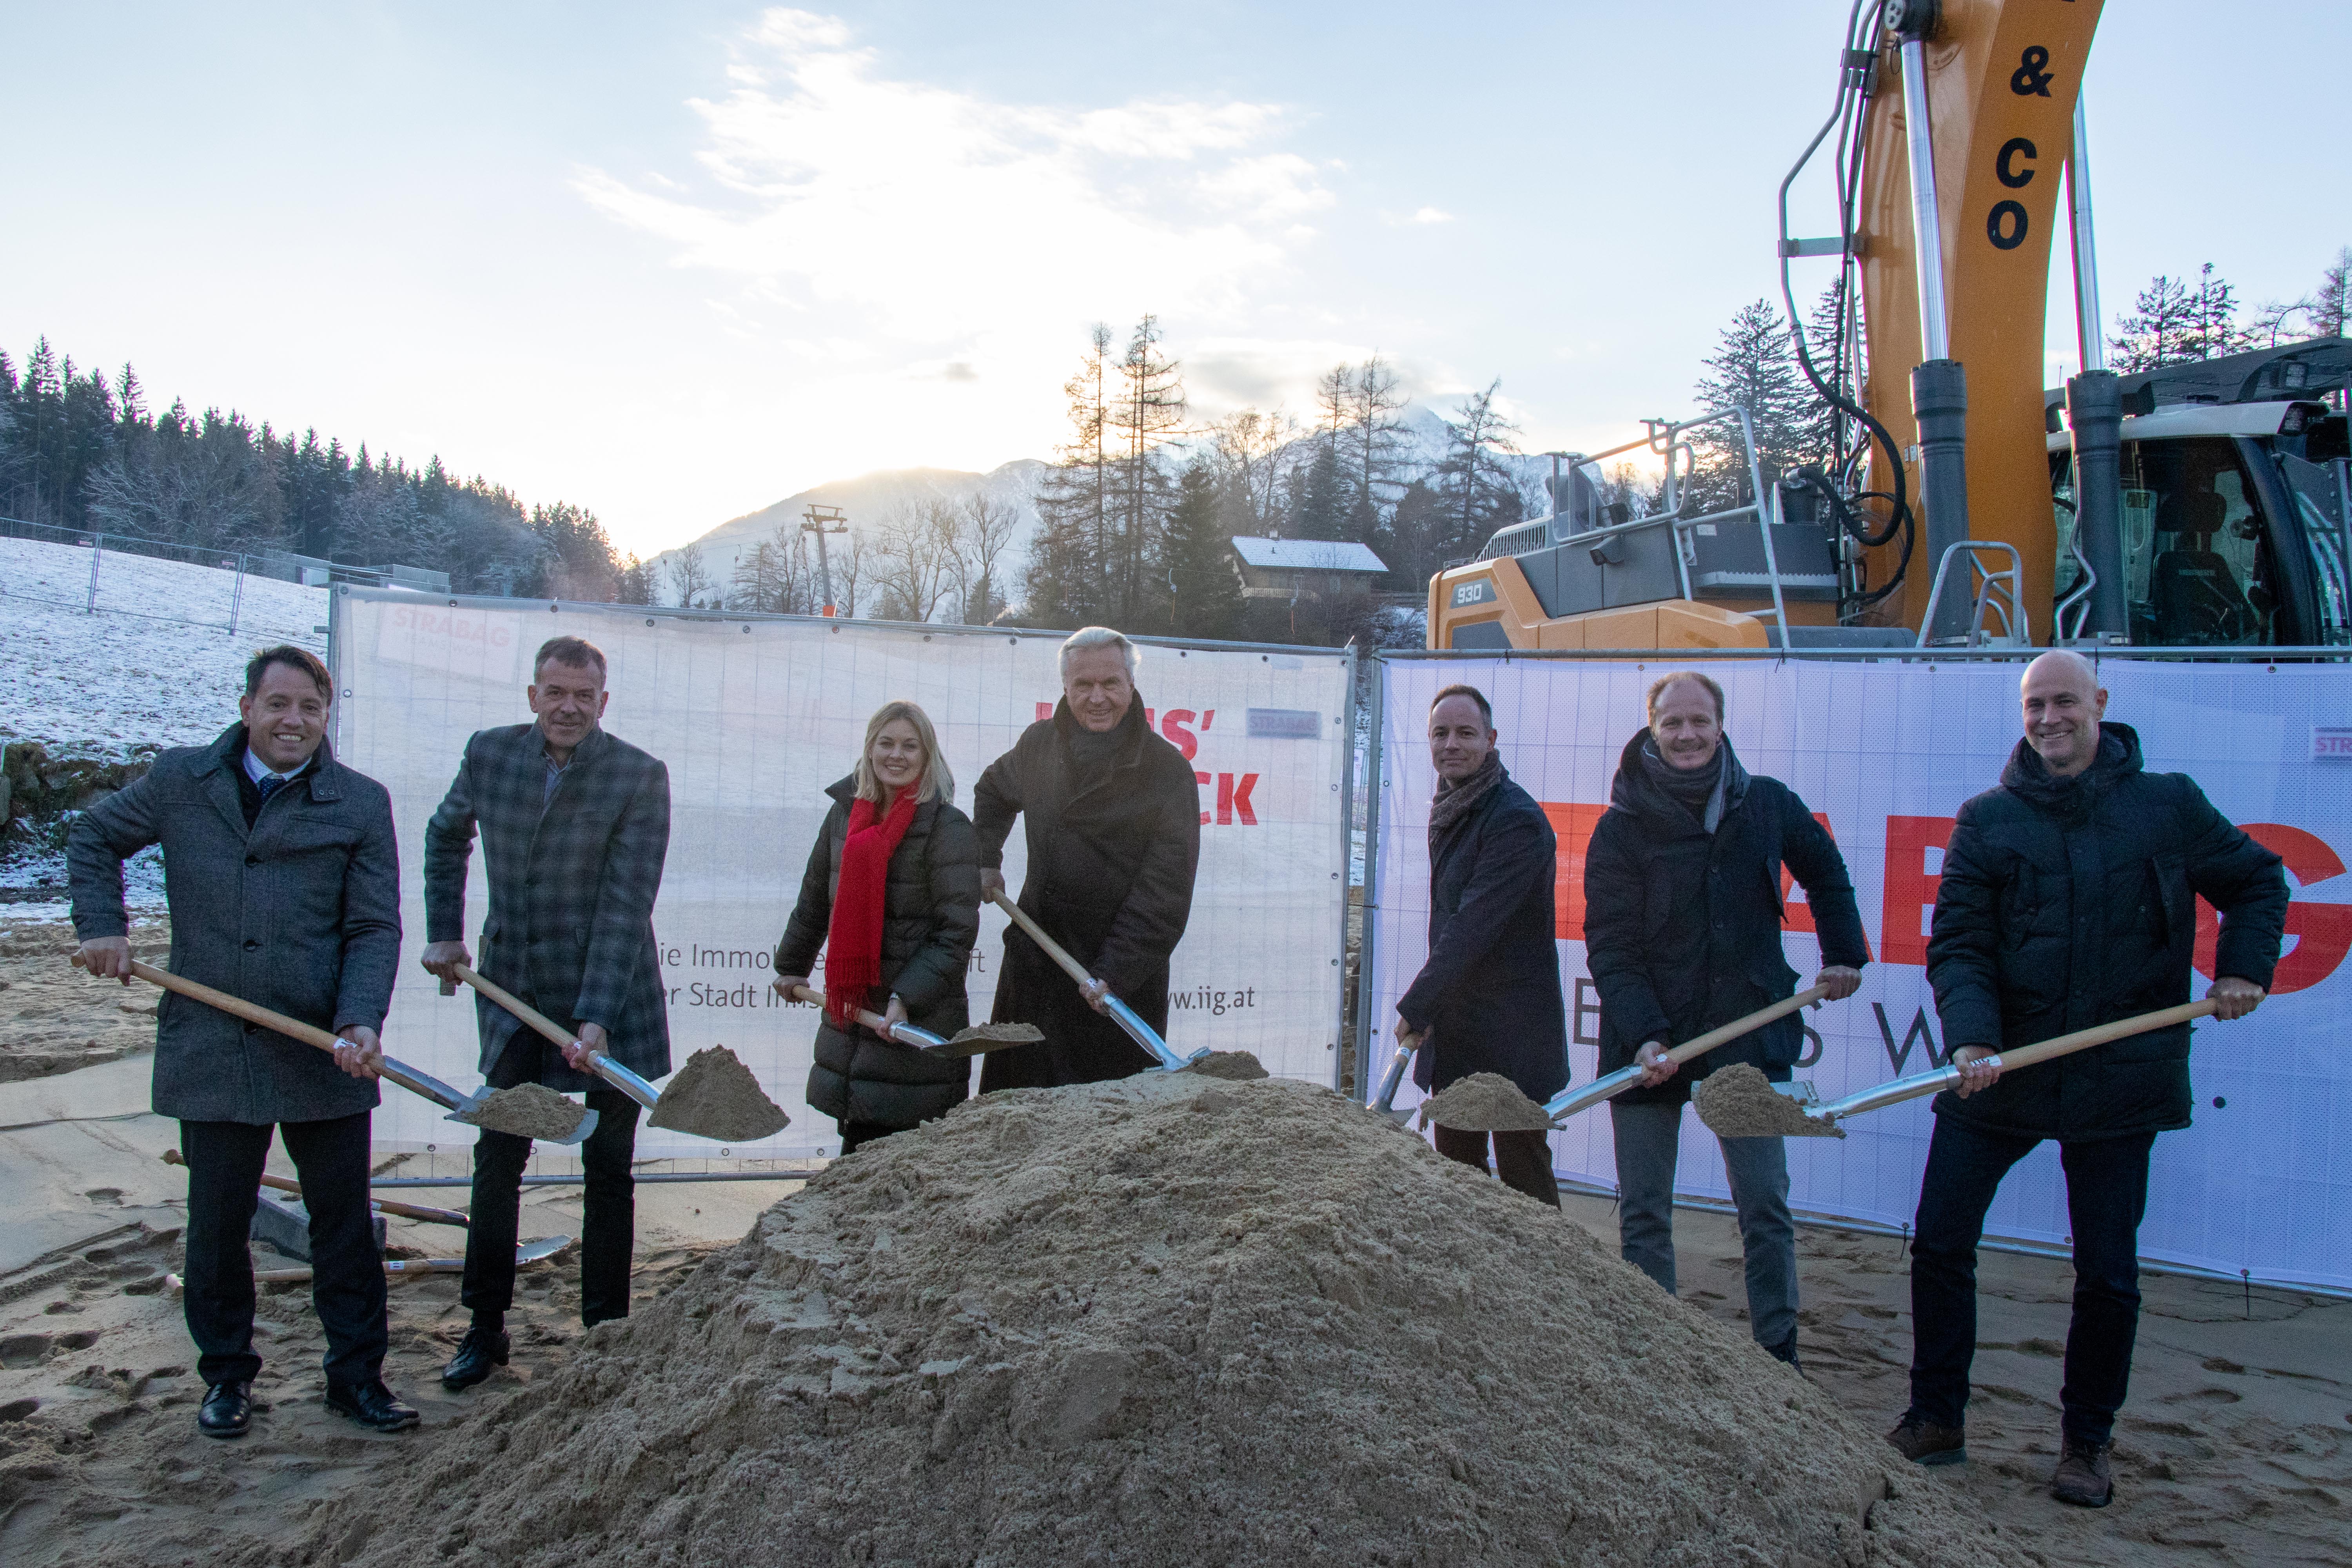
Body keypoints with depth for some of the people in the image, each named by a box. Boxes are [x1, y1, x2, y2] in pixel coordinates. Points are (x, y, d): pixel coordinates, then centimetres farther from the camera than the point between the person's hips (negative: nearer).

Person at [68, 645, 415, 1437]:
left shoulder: (361, 804, -1)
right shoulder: (180, 780, 4)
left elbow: (374, 928, -3)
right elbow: (92, 838, 20)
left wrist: (360, 1022, -16)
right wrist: (103, 927, 6)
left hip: (323, 1056, -1)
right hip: (211, 1049, 1)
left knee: (344, 1218, 7)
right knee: (217, 1221, 12)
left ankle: (356, 1373, 21)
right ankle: (226, 1376, 30)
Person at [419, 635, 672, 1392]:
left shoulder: (640, 776, -14)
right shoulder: (489, 754, -1)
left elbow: (626, 905, -18)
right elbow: (446, 836, 20)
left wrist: (597, 1017, -24)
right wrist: (444, 932, 13)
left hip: (610, 1000, -3)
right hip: (513, 991, 3)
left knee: (608, 1172, 7)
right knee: (497, 1158, 8)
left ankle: (606, 1332, 19)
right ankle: (485, 1327, 22)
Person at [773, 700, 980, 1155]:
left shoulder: (947, 828, -9)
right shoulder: (844, 814, 10)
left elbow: (956, 933, -13)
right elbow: (816, 900, 25)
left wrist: (908, 998, -21)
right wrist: (792, 965, 34)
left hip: (919, 1022, -6)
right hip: (848, 1013, 6)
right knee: (858, 1143, 10)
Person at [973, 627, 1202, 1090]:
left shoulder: (1168, 771, -11)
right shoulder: (1039, 744, 5)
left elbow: (1164, 892, -14)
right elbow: (993, 791, 29)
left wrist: (1116, 972, -19)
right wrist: (984, 861, 16)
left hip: (1125, 980, -5)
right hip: (1034, 961, 5)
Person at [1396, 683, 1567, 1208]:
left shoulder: (1517, 820, -18)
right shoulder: (1449, 813, 11)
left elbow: (1473, 926, -22)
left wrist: (1416, 1007, -19)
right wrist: (1426, 1008, 14)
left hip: (1513, 1034, -9)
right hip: (1455, 1029, 9)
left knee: (1522, 1175, -2)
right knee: (1455, 1166, 14)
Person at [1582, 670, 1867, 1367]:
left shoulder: (1767, 804, 1)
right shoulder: (1621, 827, -6)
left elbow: (1825, 872, 22)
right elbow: (1610, 949, -10)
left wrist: (1844, 954, 16)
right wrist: (1643, 1035, -22)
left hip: (1748, 1031, 1)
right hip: (1648, 1039, -1)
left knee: (1766, 1206, 3)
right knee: (1643, 1213, 3)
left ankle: (1778, 1355, 16)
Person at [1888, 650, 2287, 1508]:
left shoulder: (2169, 806, 2)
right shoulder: (1987, 821, 1)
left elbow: (2258, 880, 18)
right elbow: (1957, 947, -5)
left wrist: (2243, 968, 3)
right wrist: (1971, 1037, -21)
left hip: (2117, 1078, 0)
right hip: (1998, 1071, 1)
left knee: (2108, 1271, 5)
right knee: (1940, 1242, 3)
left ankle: (2086, 1443, 24)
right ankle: (1937, 1421, 19)